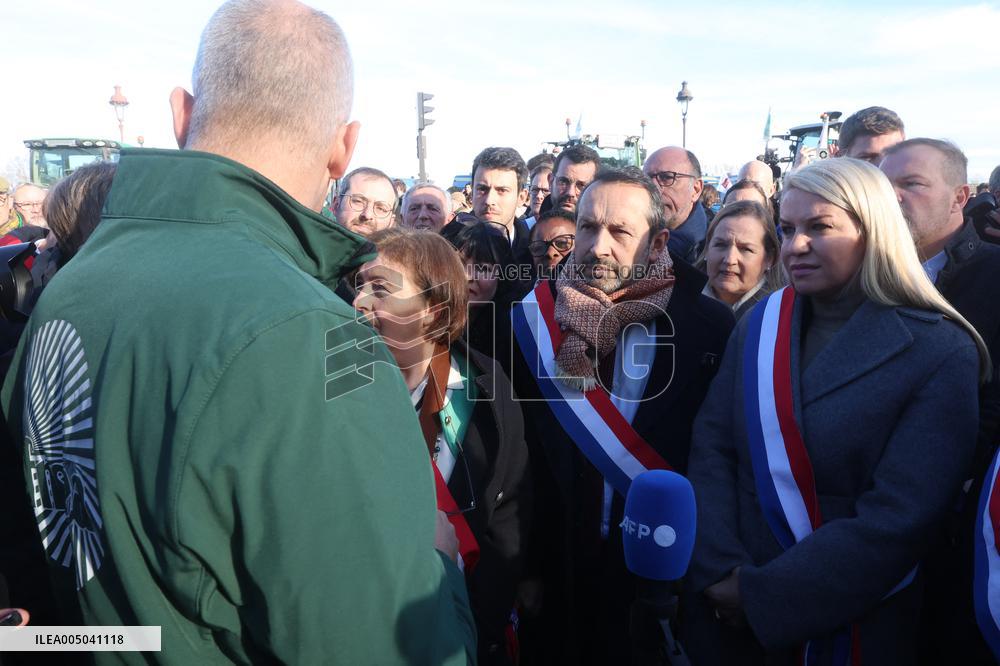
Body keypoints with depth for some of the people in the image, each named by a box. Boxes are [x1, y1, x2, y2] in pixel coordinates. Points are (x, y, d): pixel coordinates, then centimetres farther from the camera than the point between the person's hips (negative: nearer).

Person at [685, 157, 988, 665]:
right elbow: (710, 448, -6)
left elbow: (897, 520, -19)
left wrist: (763, 596, -20)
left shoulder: (941, 354, -13)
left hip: (854, 625, -3)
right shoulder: (759, 325, -1)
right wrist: (720, 569, -18)